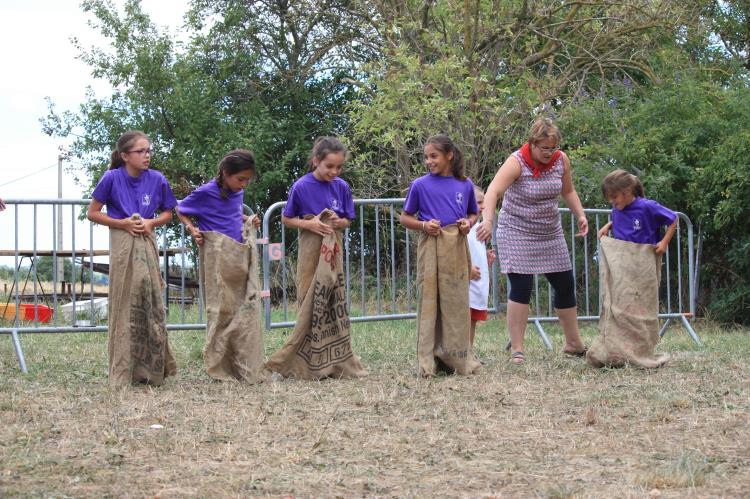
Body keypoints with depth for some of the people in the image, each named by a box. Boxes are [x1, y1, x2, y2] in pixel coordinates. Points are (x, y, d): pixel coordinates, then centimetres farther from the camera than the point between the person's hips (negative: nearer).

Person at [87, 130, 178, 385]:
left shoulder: (157, 179, 0)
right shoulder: (112, 178, -8)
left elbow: (167, 213, 12)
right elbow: (92, 213, -2)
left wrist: (151, 222, -8)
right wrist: (124, 223, -12)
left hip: (147, 243, 3)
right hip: (122, 244, -3)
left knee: (151, 304, 3)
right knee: (125, 306, -1)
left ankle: (151, 369, 11)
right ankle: (122, 373, 6)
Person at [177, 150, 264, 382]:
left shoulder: (237, 192, 9)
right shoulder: (207, 192, -8)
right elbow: (181, 211, 3)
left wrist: (248, 220, 10)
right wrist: (193, 229, -12)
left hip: (240, 255, 6)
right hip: (218, 254, -6)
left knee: (247, 307, 4)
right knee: (222, 309, -2)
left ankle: (247, 369, 8)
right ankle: (219, 368, 6)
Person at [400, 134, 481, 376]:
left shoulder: (465, 184, 7)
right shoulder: (420, 185, 1)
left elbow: (473, 214, 20)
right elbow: (405, 218, 7)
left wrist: (468, 223, -2)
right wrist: (423, 225, -10)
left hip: (457, 247, 2)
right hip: (431, 246, -2)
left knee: (457, 302, 5)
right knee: (429, 301, -4)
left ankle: (459, 358, 14)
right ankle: (428, 362, -2)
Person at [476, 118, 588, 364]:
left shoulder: (561, 160, -2)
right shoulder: (517, 162, -20)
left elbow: (568, 191, 15)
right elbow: (493, 190, -35)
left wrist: (580, 215, 1)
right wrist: (488, 221, -50)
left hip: (550, 232, 6)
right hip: (517, 232, -6)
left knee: (565, 286, 10)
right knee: (521, 288, -13)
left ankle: (574, 344, 26)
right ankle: (517, 349, -7)